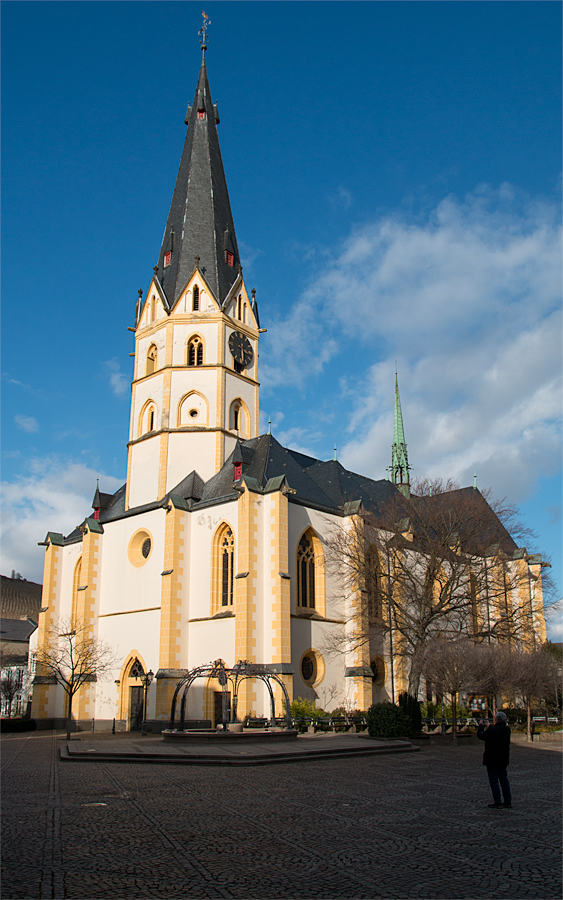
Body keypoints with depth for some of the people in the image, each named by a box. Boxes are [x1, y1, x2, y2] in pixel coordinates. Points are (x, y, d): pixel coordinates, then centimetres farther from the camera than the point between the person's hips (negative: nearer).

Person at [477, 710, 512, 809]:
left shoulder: (492, 730, -21)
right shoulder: (507, 730, 0)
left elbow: (480, 735, -7)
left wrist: (481, 726, 8)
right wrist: (489, 727, 23)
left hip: (492, 759, -7)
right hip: (503, 759, 7)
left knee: (493, 780, 0)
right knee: (504, 779, 15)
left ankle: (498, 803, 0)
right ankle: (507, 802, 17)